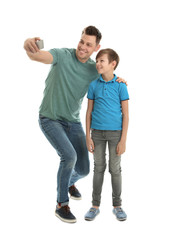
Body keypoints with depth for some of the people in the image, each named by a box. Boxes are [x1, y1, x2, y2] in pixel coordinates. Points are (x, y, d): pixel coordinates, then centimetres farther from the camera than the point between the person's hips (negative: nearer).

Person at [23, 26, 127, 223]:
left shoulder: (94, 69, -4)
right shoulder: (62, 55, -18)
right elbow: (37, 56, -37)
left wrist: (119, 80, -19)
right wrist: (29, 46, -63)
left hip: (73, 122, 5)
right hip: (50, 119, -5)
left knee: (83, 169, 5)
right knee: (69, 156, -27)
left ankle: (70, 182, 45)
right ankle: (61, 205, -6)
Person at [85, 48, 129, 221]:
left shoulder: (120, 85, -5)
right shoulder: (94, 85, 2)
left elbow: (125, 114, -4)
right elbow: (89, 111, 6)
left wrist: (123, 140, -8)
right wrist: (88, 137, 1)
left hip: (115, 132, -2)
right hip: (97, 132, 2)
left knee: (115, 169, 7)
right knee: (99, 168, 10)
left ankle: (117, 205, 22)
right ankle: (95, 205, 21)